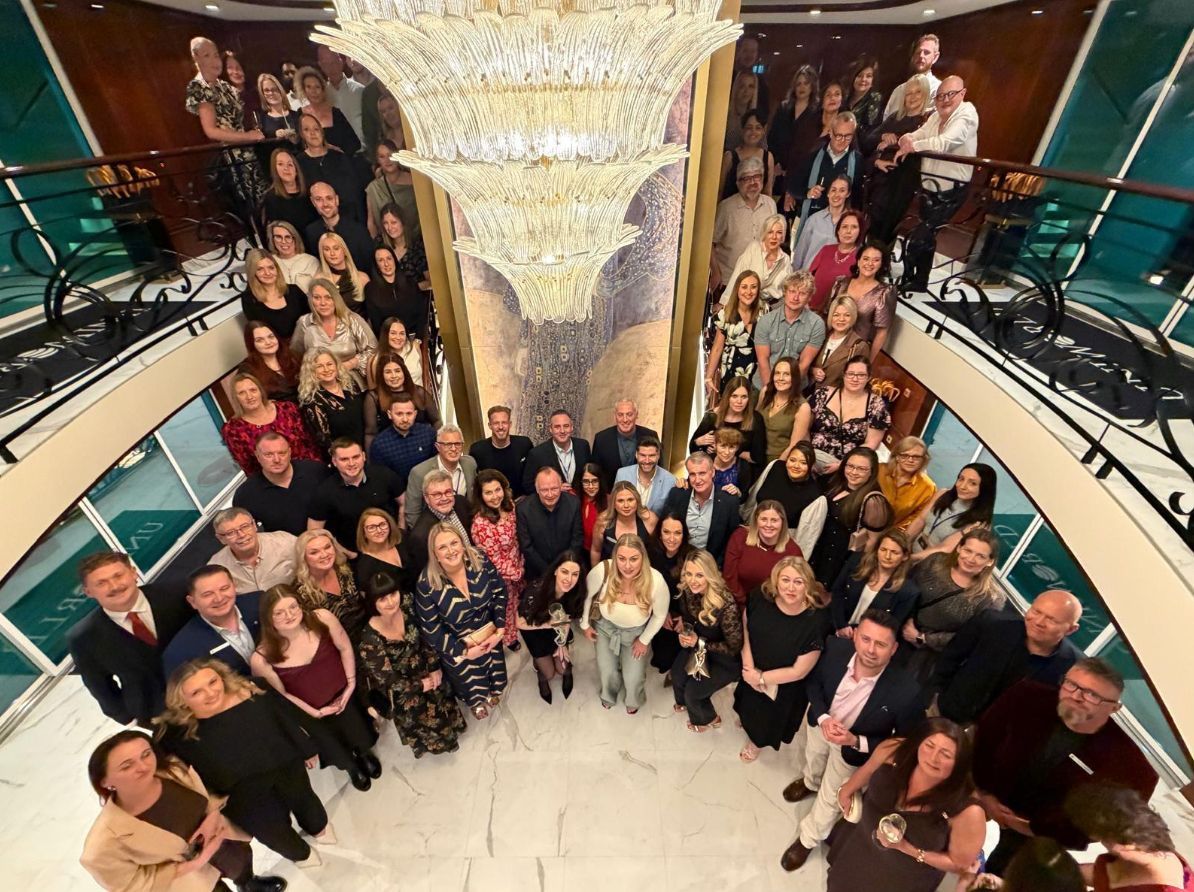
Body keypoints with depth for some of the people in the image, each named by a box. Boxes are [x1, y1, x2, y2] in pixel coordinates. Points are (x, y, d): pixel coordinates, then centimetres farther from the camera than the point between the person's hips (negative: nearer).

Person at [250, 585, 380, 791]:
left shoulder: (322, 618, -27)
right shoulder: (261, 659, -27)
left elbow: (345, 648, -9)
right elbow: (280, 694, -10)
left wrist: (351, 684, -5)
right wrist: (315, 712, -7)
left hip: (342, 696, 1)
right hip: (308, 712, -1)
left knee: (364, 741, 16)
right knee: (341, 757, 13)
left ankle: (363, 752, 55)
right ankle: (352, 767, 52)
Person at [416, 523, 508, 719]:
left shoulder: (480, 560, -20)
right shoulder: (427, 584, -26)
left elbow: (500, 592, -7)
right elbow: (431, 629, -16)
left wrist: (500, 629, -13)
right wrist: (463, 651, -16)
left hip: (489, 636, 3)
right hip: (457, 647, -2)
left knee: (495, 680, 26)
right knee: (472, 688, 19)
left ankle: (493, 691, 62)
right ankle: (476, 702, 55)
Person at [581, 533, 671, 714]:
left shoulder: (656, 581, -35)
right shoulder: (602, 570, -36)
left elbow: (660, 615, -13)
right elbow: (586, 595, -13)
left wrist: (644, 640, -4)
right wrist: (585, 624, 0)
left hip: (637, 631, 0)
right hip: (605, 625, 1)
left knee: (633, 678, 1)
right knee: (607, 672, 4)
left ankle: (634, 700, 41)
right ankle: (608, 695, 43)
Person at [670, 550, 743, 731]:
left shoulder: (726, 605, -34)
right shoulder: (687, 592, -18)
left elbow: (734, 647, -22)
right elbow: (686, 617, 5)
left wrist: (700, 642, -26)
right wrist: (684, 633, -15)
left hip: (726, 659, -5)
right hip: (698, 647, 5)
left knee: (693, 690, -6)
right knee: (677, 674, -8)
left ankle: (710, 719, 27)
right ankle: (685, 702, 27)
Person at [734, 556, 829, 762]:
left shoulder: (815, 621, -35)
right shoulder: (759, 597, -27)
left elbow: (799, 671, -25)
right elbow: (745, 630, -10)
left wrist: (762, 678, -18)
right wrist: (749, 668, -16)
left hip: (784, 687, -3)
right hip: (751, 672, 3)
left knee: (768, 718, 27)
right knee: (750, 705, 35)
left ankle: (756, 742, 61)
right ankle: (746, 719, 70)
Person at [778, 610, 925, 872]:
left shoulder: (906, 691, -40)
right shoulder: (835, 647, -33)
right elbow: (813, 680, -12)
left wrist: (856, 742, -31)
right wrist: (823, 717, -26)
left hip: (854, 749, -2)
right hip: (821, 723, 3)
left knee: (830, 799, 23)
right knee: (813, 761, 36)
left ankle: (808, 839, 55)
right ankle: (810, 782, 72)